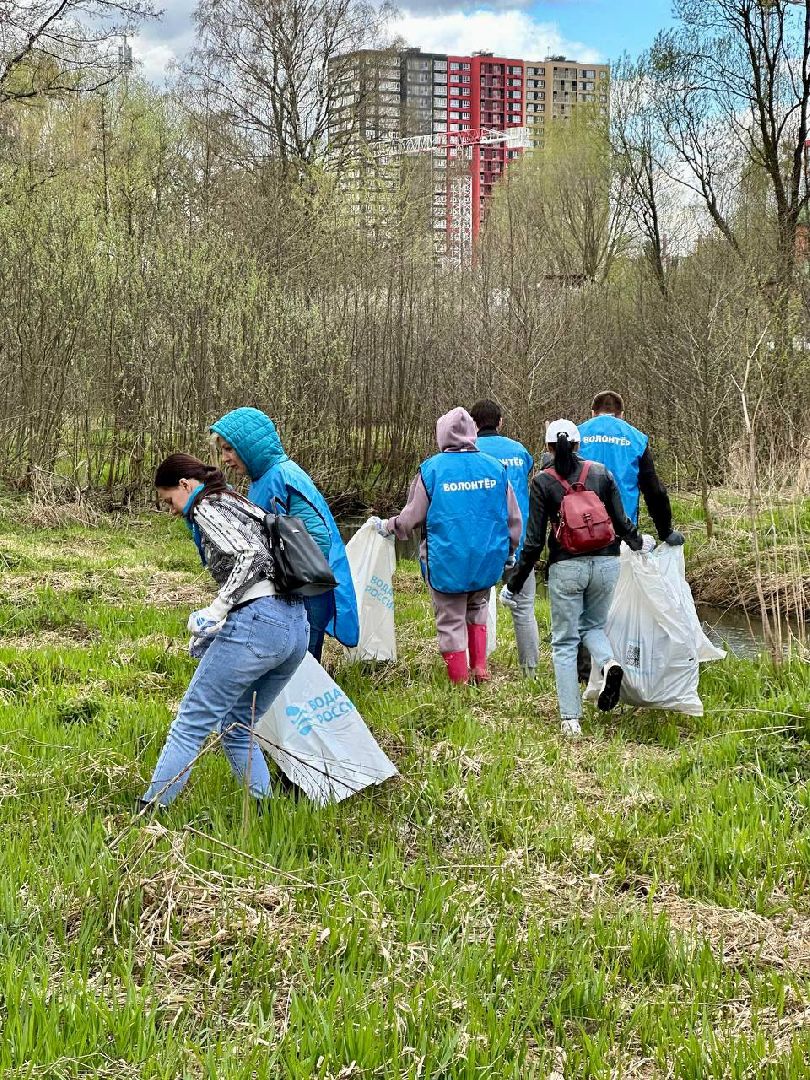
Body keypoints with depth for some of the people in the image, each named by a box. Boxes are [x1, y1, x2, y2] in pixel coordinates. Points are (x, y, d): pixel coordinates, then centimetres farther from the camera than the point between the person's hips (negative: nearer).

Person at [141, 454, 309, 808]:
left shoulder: (206, 508, 1)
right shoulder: (241, 505, 27)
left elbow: (249, 557, -15)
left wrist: (216, 609, -15)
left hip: (255, 624, -9)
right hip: (297, 628, 9)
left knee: (191, 724, -2)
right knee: (237, 727, 18)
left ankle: (149, 810, 0)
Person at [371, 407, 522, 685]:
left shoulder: (431, 469, -10)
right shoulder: (494, 467, -1)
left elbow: (412, 517, -3)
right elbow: (513, 518, 6)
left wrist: (386, 527, 16)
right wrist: (509, 552, 22)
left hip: (447, 563, -3)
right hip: (487, 560, 3)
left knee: (451, 622, 9)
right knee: (477, 608, 25)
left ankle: (460, 682, 13)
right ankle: (480, 670, 17)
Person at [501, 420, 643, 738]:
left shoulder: (543, 481, -1)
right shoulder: (601, 472, 5)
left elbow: (534, 541, -4)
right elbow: (622, 522, 6)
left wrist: (513, 584, 4)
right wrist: (639, 545, 27)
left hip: (566, 566, -2)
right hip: (606, 562, 3)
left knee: (564, 642, 8)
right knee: (592, 625, 25)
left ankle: (570, 721, 1)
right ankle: (609, 663, -9)